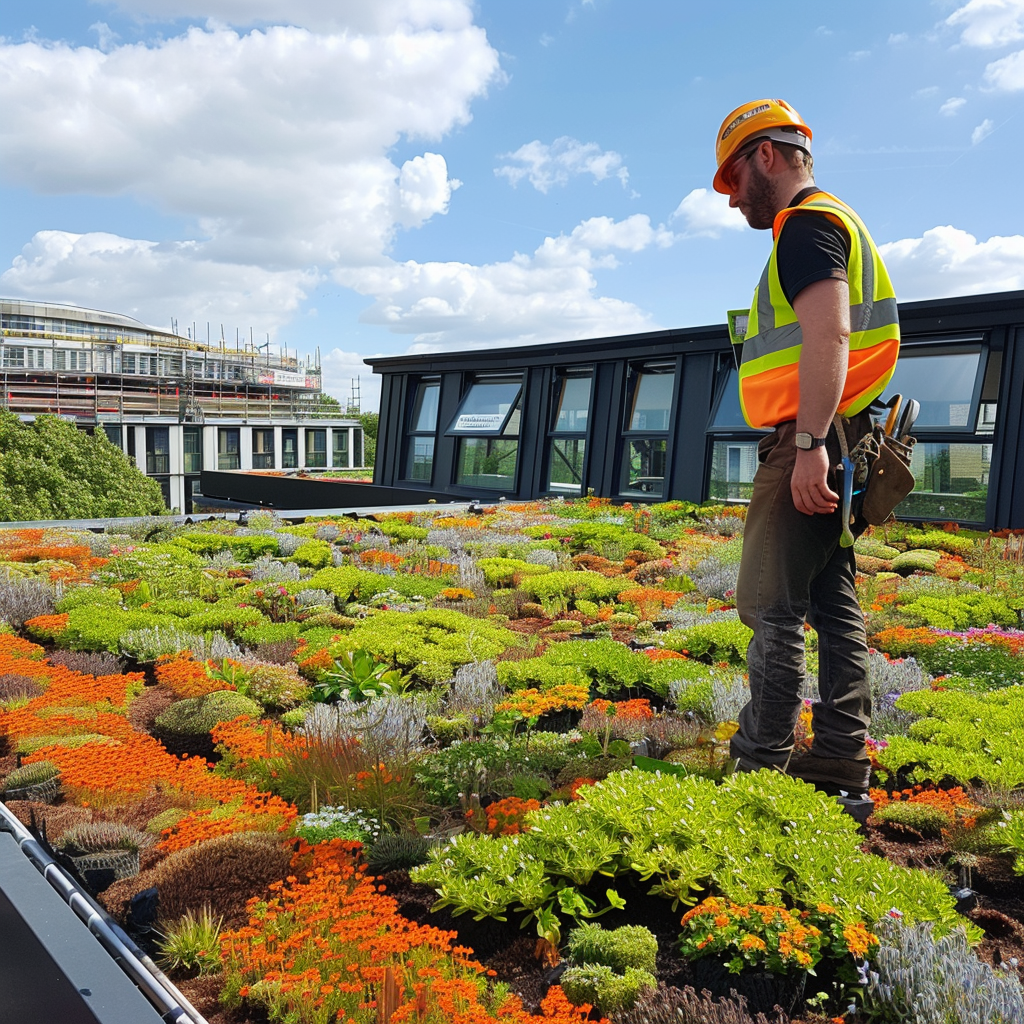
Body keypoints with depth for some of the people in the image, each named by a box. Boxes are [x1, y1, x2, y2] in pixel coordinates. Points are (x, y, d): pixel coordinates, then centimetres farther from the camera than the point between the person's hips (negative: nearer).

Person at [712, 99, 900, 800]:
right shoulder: (839, 226, 26)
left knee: (772, 608, -8)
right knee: (834, 605, 8)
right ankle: (841, 769, 13)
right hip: (835, 449, 10)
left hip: (808, 445, -10)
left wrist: (810, 443, -28)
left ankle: (759, 769, -2)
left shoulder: (806, 225, -6)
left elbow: (829, 334, -21)